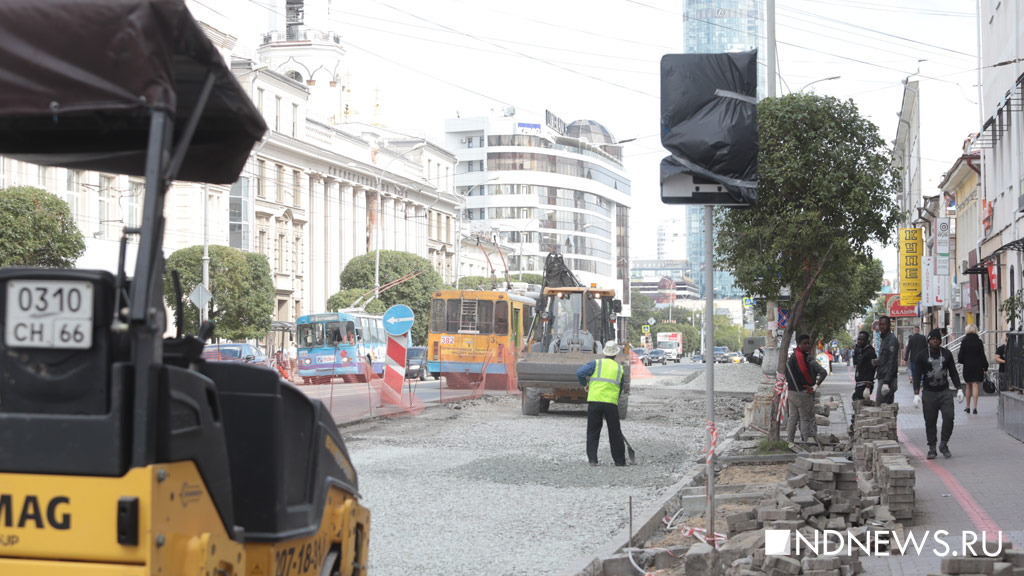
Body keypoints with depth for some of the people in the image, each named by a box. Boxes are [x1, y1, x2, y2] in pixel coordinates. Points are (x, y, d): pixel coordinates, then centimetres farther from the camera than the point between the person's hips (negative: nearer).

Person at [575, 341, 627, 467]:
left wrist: (584, 384, 13)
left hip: (594, 401, -1)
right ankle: (620, 461, 16)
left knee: (592, 432, 7)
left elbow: (579, 373, -7)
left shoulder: (596, 363, 4)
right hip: (611, 403, 1)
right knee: (615, 433, 11)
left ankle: (592, 459, 1)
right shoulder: (619, 368, 14)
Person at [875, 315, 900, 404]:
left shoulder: (892, 340, -13)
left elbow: (892, 362, -19)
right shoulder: (884, 339, 19)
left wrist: (886, 382, -24)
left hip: (887, 379, -10)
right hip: (882, 378, 10)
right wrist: (877, 362, 5)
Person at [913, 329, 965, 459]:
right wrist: (916, 394, -12)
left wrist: (959, 389, 6)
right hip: (929, 393, -2)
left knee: (949, 417, -11)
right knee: (930, 422, 1)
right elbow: (917, 376, -4)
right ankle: (932, 448, 9)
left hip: (945, 392, 2)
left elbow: (953, 373, 13)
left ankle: (943, 444, 4)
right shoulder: (921, 356, -2)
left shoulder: (947, 354, 6)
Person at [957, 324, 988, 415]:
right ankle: (975, 407, -9)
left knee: (968, 387, 12)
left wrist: (960, 360, 19)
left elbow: (961, 355, -2)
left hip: (967, 366, 1)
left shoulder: (964, 341, -4)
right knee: (976, 385, -2)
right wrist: (985, 367, 3)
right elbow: (982, 355, -2)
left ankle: (968, 406, 20)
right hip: (978, 366, 0)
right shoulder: (979, 341, -4)